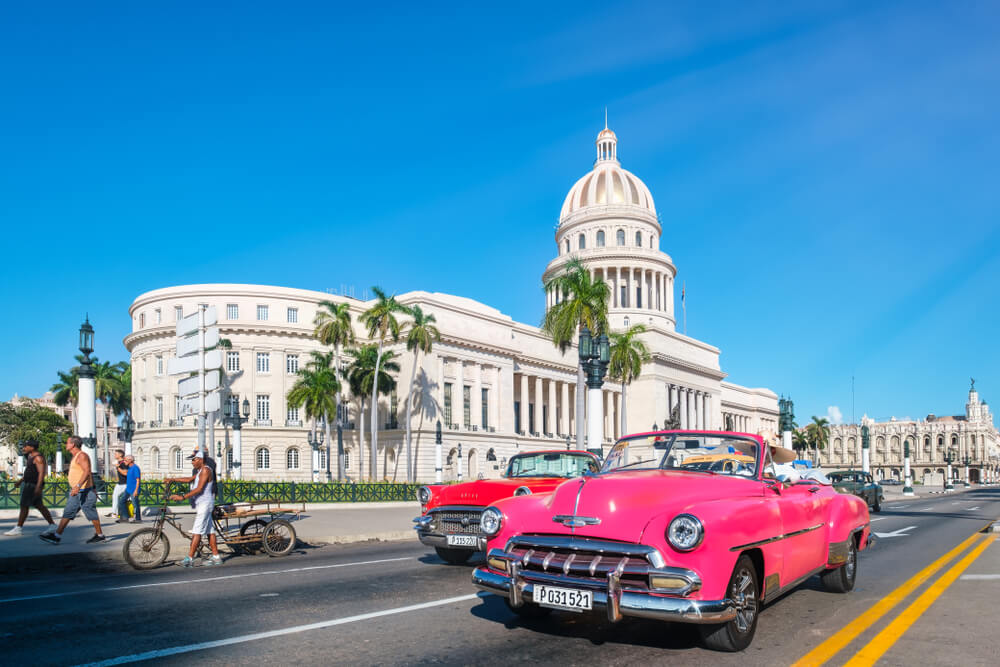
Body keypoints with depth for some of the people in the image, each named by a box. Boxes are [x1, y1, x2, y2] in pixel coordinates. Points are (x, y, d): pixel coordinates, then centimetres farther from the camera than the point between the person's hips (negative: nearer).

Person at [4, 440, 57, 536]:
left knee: (24, 506, -5)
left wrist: (38, 487, -29)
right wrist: (20, 481, 24)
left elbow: (41, 473, -23)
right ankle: (52, 525, 13)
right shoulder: (30, 456, 15)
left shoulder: (38, 458, -16)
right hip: (29, 484, 10)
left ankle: (18, 528, 1)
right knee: (39, 506, 10)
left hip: (33, 485, -10)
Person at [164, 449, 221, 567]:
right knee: (209, 531, 10)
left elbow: (199, 489, -21)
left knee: (197, 532, -10)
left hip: (204, 504, -10)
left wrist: (183, 497, -24)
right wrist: (173, 479, 13)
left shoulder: (206, 470, -14)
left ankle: (189, 559, -10)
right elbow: (190, 479, 19)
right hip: (202, 504, 10)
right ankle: (216, 557, 12)